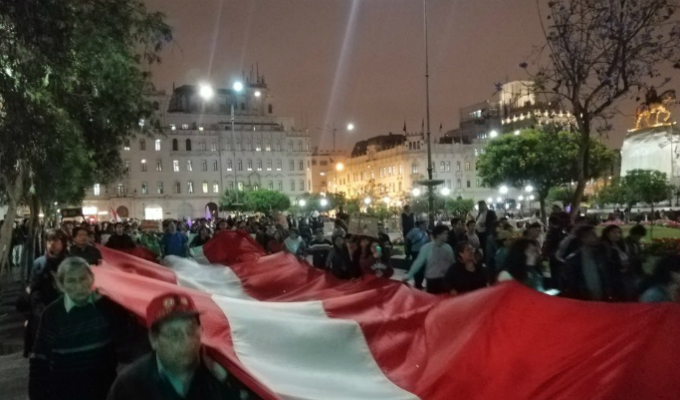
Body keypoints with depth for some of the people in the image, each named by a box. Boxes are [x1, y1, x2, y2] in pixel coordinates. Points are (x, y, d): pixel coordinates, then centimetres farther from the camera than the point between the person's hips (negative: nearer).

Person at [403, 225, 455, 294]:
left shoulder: (448, 248, 1)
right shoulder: (426, 247, -9)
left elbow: (453, 263, 6)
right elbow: (418, 262, -7)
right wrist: (408, 276, -9)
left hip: (446, 280, 3)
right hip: (432, 280, -3)